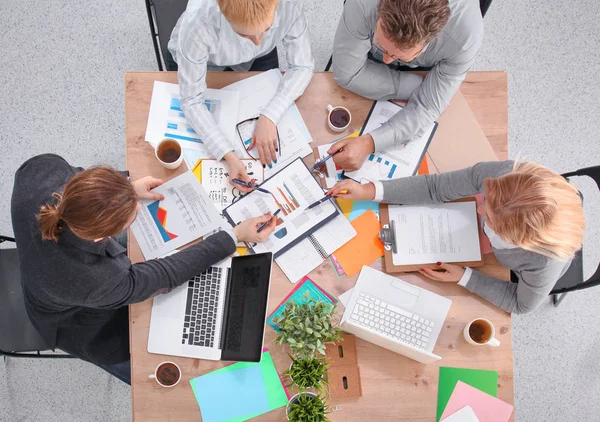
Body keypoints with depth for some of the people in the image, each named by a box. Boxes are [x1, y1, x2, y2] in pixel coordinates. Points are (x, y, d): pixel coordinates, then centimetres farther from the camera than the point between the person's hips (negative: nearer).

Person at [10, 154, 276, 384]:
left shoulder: (38, 172, -35)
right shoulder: (95, 282, -47)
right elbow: (166, 274, -31)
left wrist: (128, 190, -17)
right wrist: (236, 235, -25)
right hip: (79, 326, -5)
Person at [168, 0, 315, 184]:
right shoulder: (197, 23, -44)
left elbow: (302, 65, -26)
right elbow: (192, 101, -35)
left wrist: (269, 117, -39)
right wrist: (229, 156, -48)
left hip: (260, 56, 2)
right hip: (200, 58, -1)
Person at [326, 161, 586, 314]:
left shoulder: (545, 264, -47)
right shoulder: (499, 174, -43)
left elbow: (522, 305, -24)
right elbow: (435, 188, -29)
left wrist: (464, 278, -28)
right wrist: (369, 191, -34)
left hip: (524, 276, -2)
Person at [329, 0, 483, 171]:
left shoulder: (465, 33, -42)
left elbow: (427, 109, -35)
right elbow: (347, 73, -32)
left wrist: (369, 143, -50)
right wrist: (419, 87, -36)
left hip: (426, 69, 0)